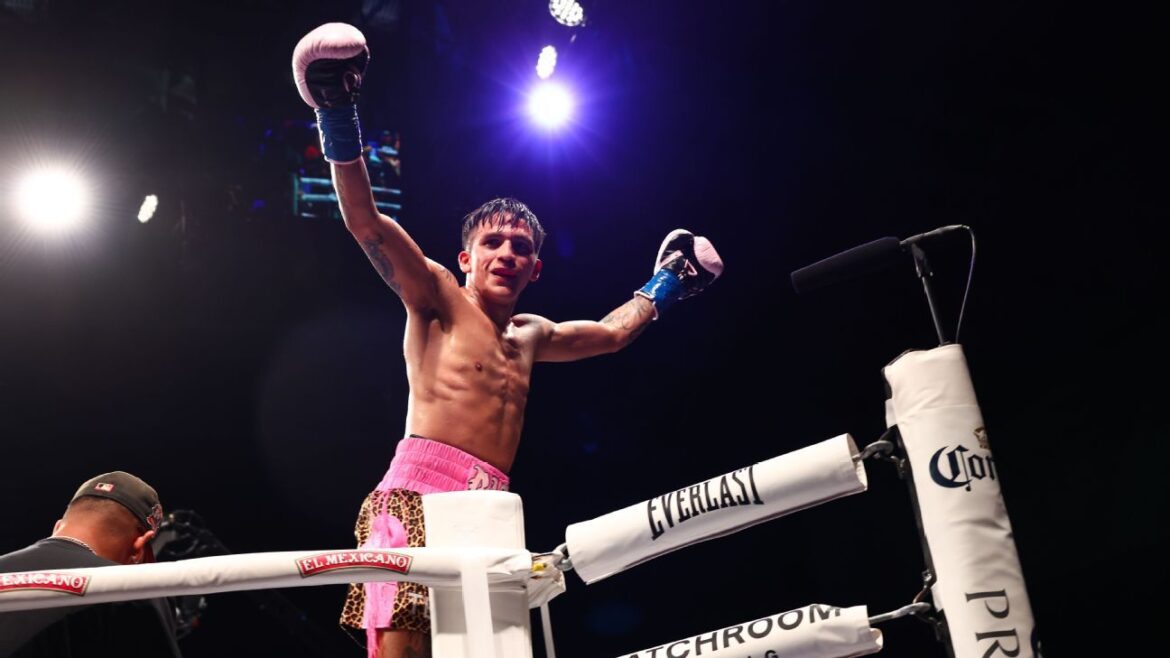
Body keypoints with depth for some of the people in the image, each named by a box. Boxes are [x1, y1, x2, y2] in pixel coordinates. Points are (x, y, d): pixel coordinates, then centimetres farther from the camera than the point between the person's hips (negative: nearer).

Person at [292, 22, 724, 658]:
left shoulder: (530, 334, 27)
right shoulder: (438, 298, 9)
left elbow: (613, 332, 43)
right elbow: (366, 223, -2)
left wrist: (663, 285, 50)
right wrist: (338, 118, -10)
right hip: (418, 491, -6)